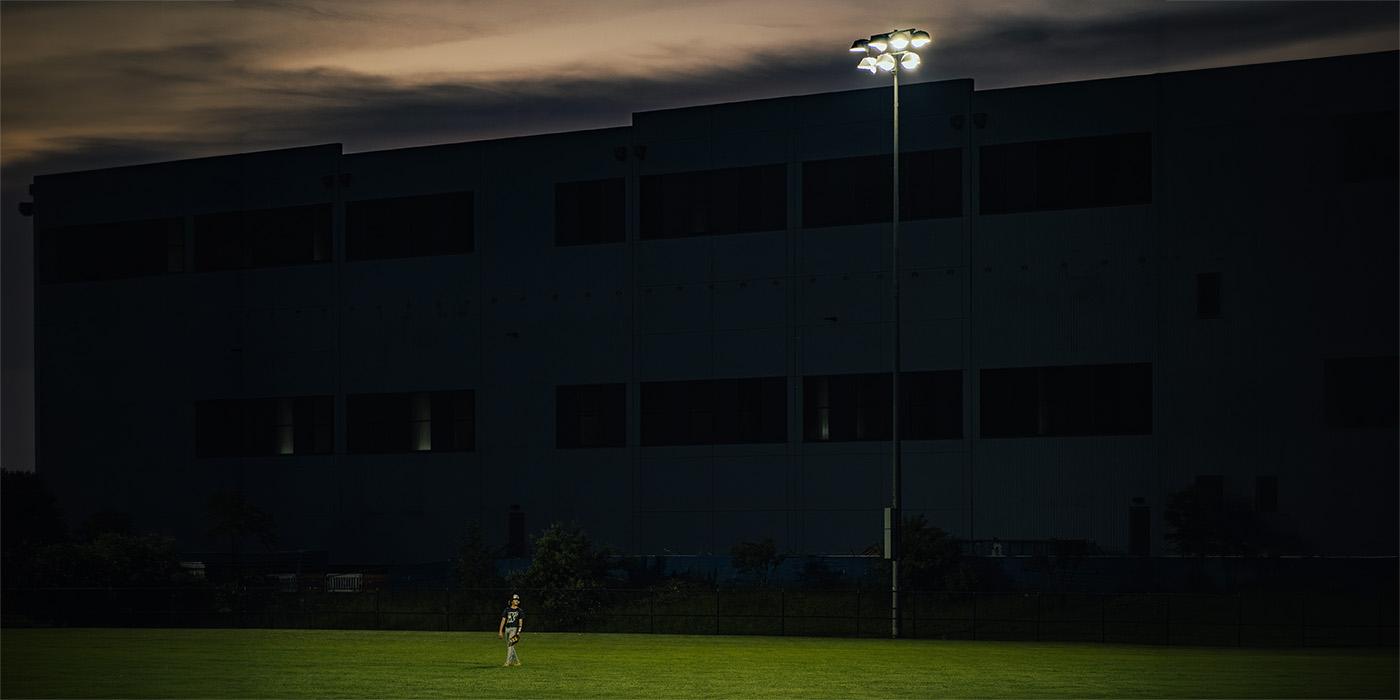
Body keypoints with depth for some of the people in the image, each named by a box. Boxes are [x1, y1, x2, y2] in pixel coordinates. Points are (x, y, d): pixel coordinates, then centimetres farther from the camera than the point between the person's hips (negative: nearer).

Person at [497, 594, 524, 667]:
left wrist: (518, 632, -12)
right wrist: (500, 631, 0)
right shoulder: (507, 610, 9)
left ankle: (508, 662, -20)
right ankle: (516, 661, 18)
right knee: (508, 646, 7)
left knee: (510, 644, -16)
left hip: (514, 628, -4)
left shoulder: (519, 611, 4)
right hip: (507, 628, 4)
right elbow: (503, 620, 7)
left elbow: (520, 622, 0)